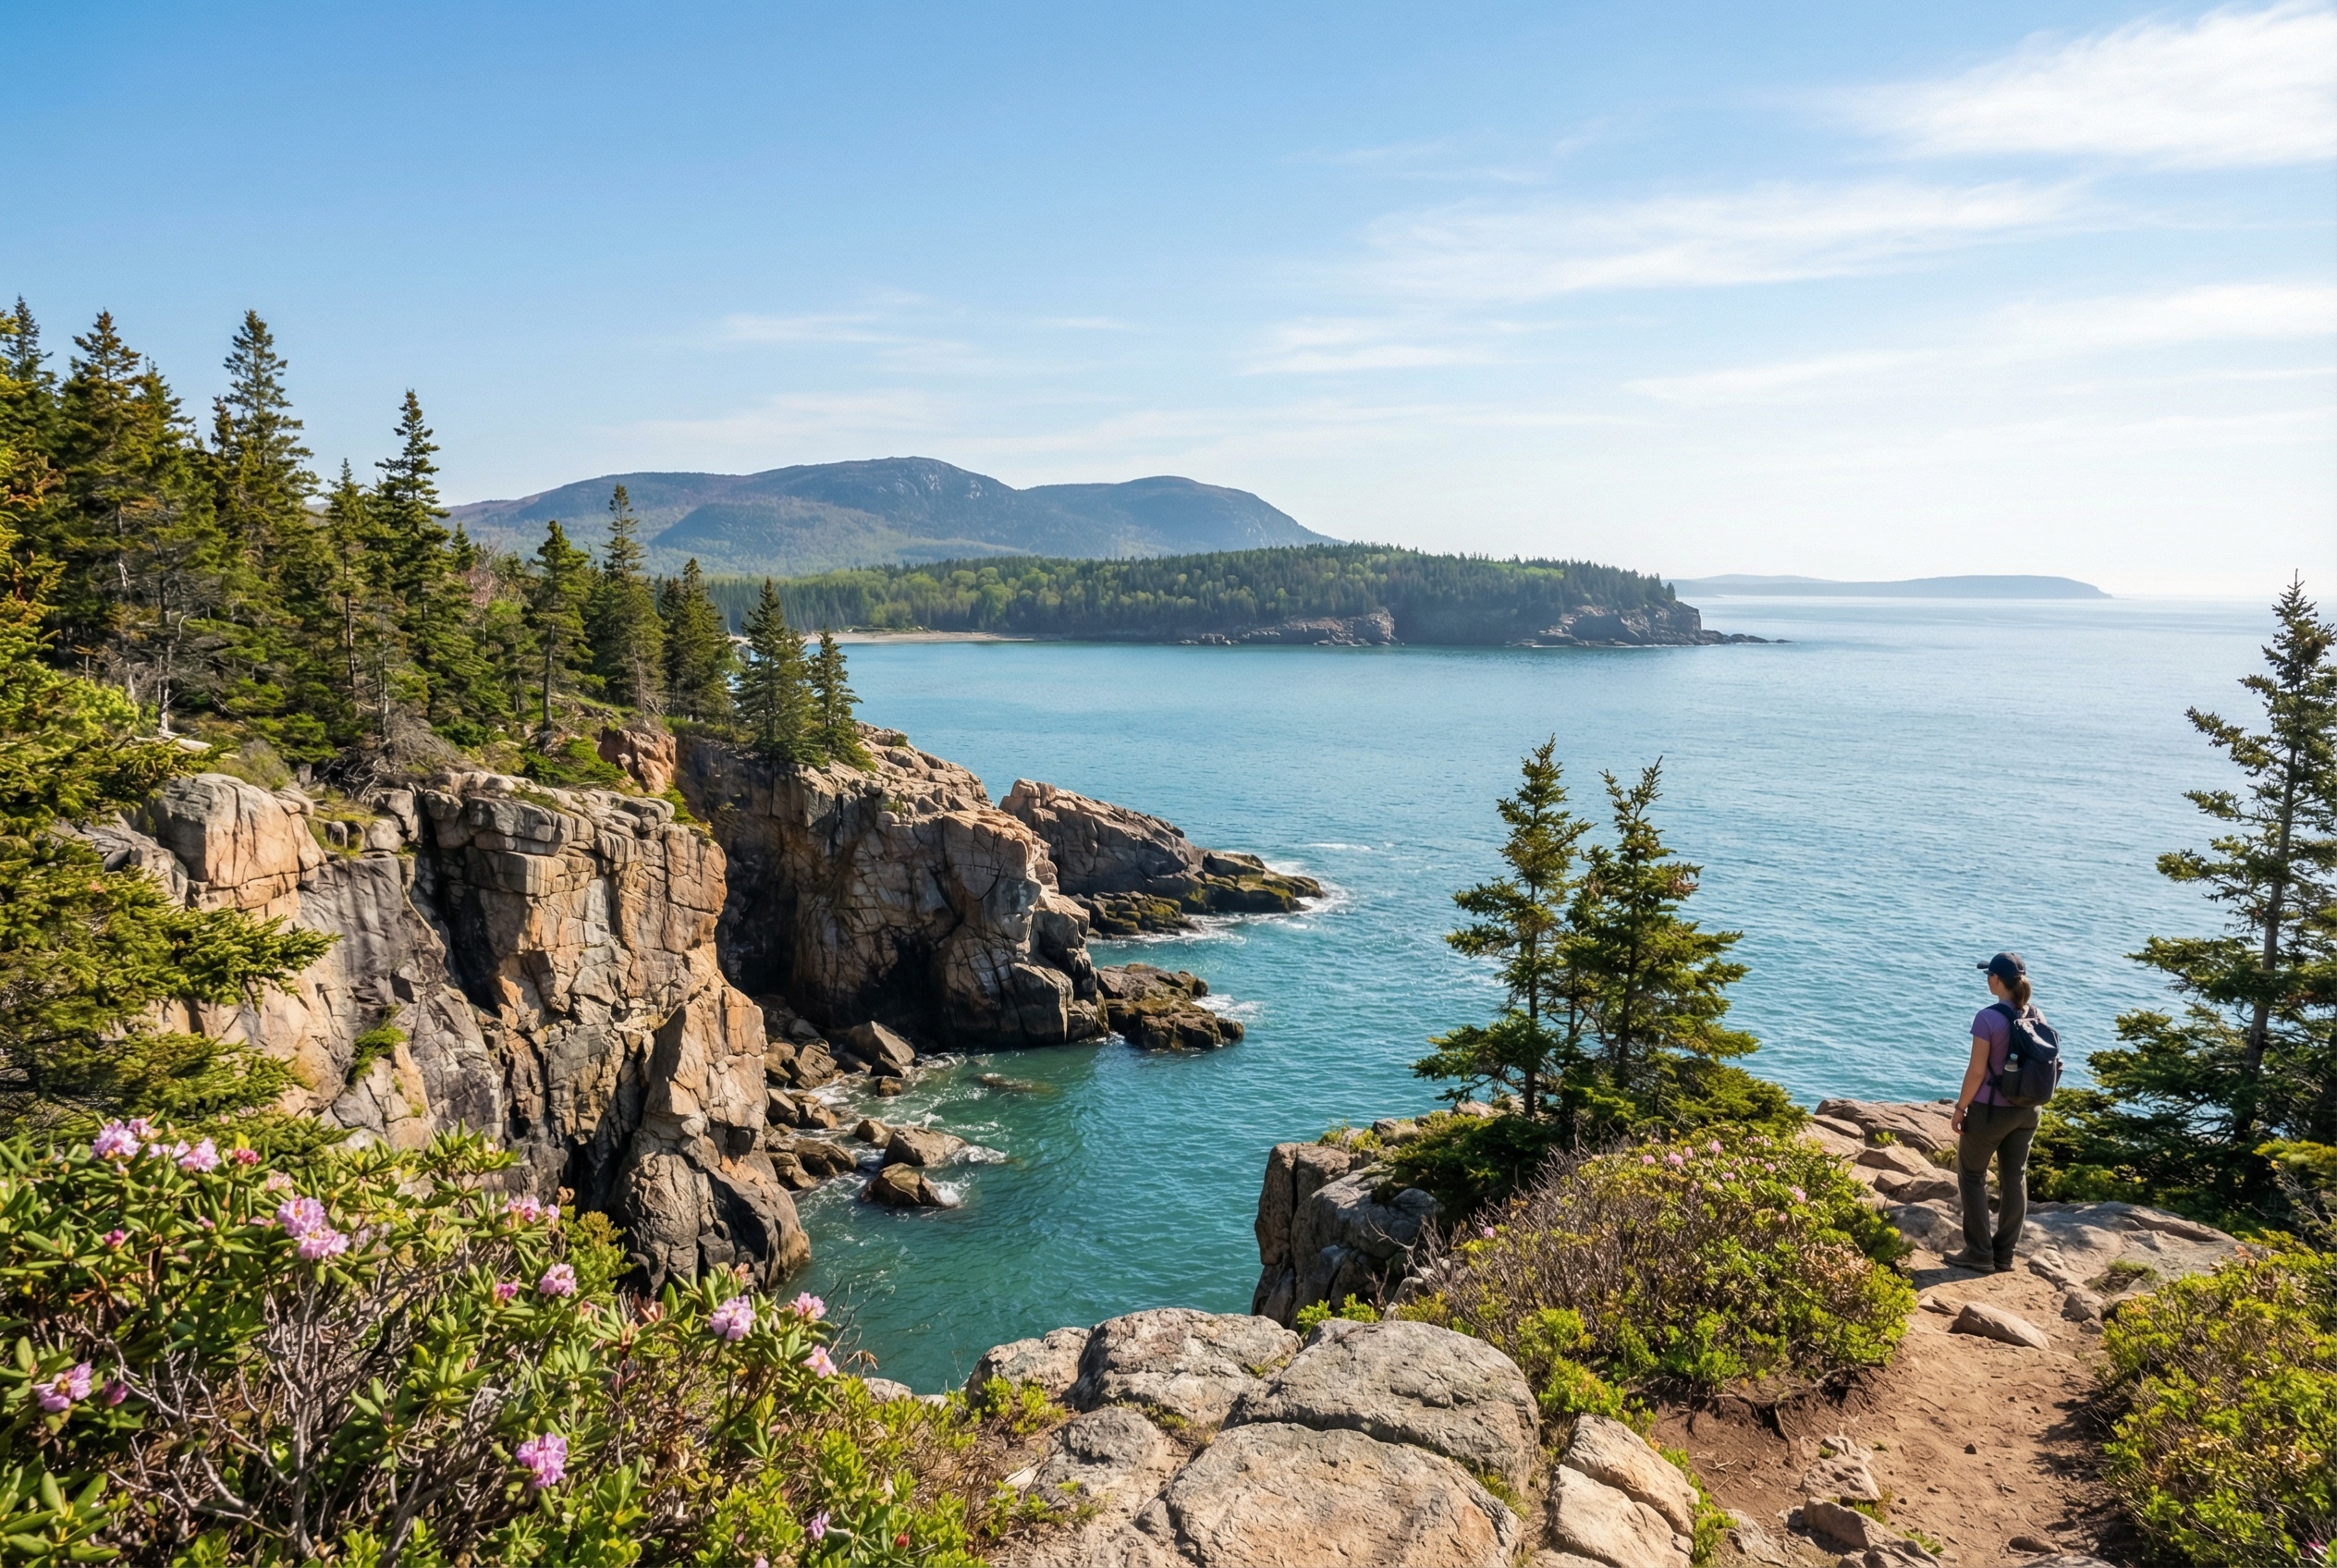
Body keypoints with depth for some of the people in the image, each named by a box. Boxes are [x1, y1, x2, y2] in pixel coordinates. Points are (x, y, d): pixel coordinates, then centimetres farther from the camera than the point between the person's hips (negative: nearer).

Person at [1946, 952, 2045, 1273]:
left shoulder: (1988, 1018, -20)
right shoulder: (2037, 1016, 0)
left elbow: (1977, 1070, -18)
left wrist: (1961, 1107, -7)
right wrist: (2031, 1102, 18)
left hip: (1990, 1110, -6)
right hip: (2027, 1111, 6)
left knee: (1972, 1175, 9)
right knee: (2015, 1178, 14)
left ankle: (1979, 1253, 11)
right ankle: (2004, 1255, 22)